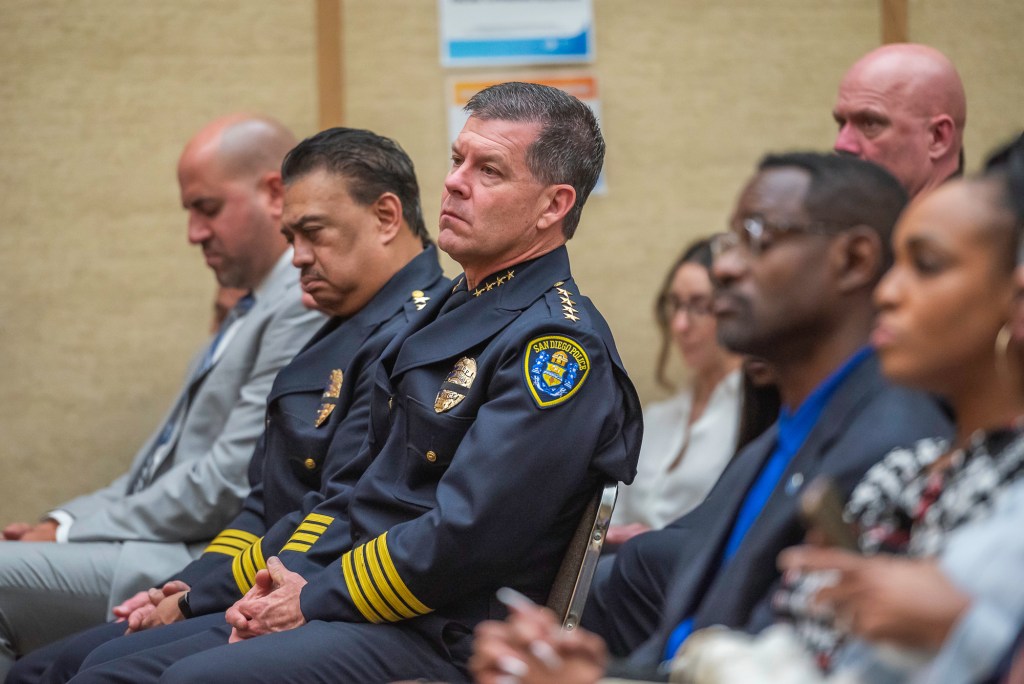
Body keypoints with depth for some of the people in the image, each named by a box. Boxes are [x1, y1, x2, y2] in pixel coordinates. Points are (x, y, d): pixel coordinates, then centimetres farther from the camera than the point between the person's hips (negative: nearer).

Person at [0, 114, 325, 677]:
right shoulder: (260, 306, 20)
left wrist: (72, 532, -13)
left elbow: (230, 483, -19)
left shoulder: (308, 308, -13)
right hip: (176, 548, 10)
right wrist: (64, 522, 6)